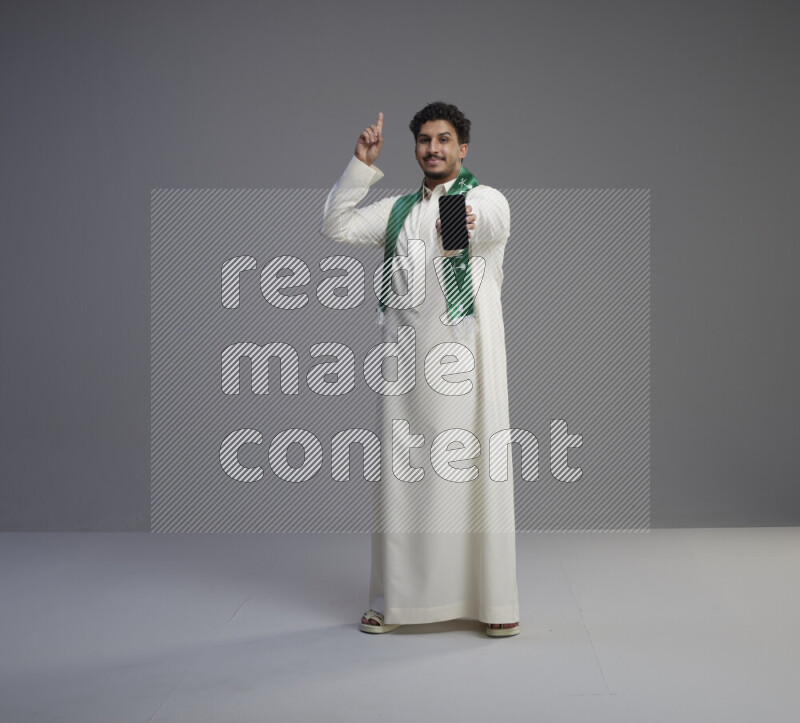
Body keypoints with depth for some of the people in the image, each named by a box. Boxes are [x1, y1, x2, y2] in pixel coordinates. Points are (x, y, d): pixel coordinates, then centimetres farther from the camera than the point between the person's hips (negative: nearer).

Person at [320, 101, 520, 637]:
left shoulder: (486, 198, 1)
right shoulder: (398, 210, 18)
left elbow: (492, 221, -21)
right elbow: (336, 227, 9)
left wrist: (467, 224, -40)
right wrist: (362, 166, 3)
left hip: (464, 355, -4)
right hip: (406, 353, 4)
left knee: (476, 471, -5)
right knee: (403, 472, 5)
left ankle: (496, 600, 3)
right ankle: (394, 601, 13)